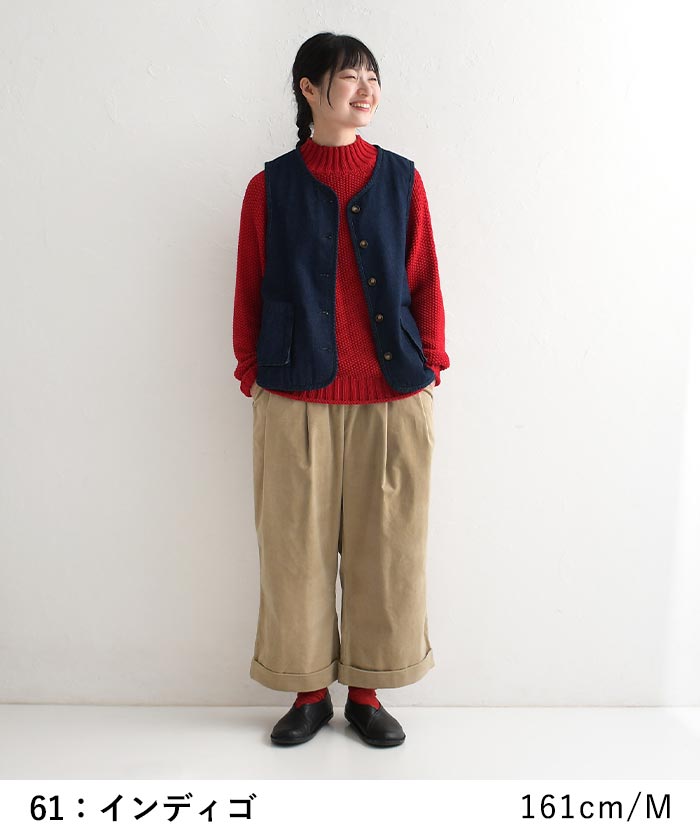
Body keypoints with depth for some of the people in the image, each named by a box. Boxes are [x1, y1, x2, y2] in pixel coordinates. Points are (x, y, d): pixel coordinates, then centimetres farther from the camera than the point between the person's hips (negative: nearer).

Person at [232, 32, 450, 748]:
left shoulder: (401, 180, 8)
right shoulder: (270, 187, 5)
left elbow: (425, 285, 8)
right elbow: (249, 294, 7)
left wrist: (430, 368, 3)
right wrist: (252, 375, 5)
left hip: (393, 400, 1)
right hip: (297, 400, -1)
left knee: (384, 547, 7)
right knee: (298, 547, 6)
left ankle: (366, 692, 26)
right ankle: (310, 690, 26)